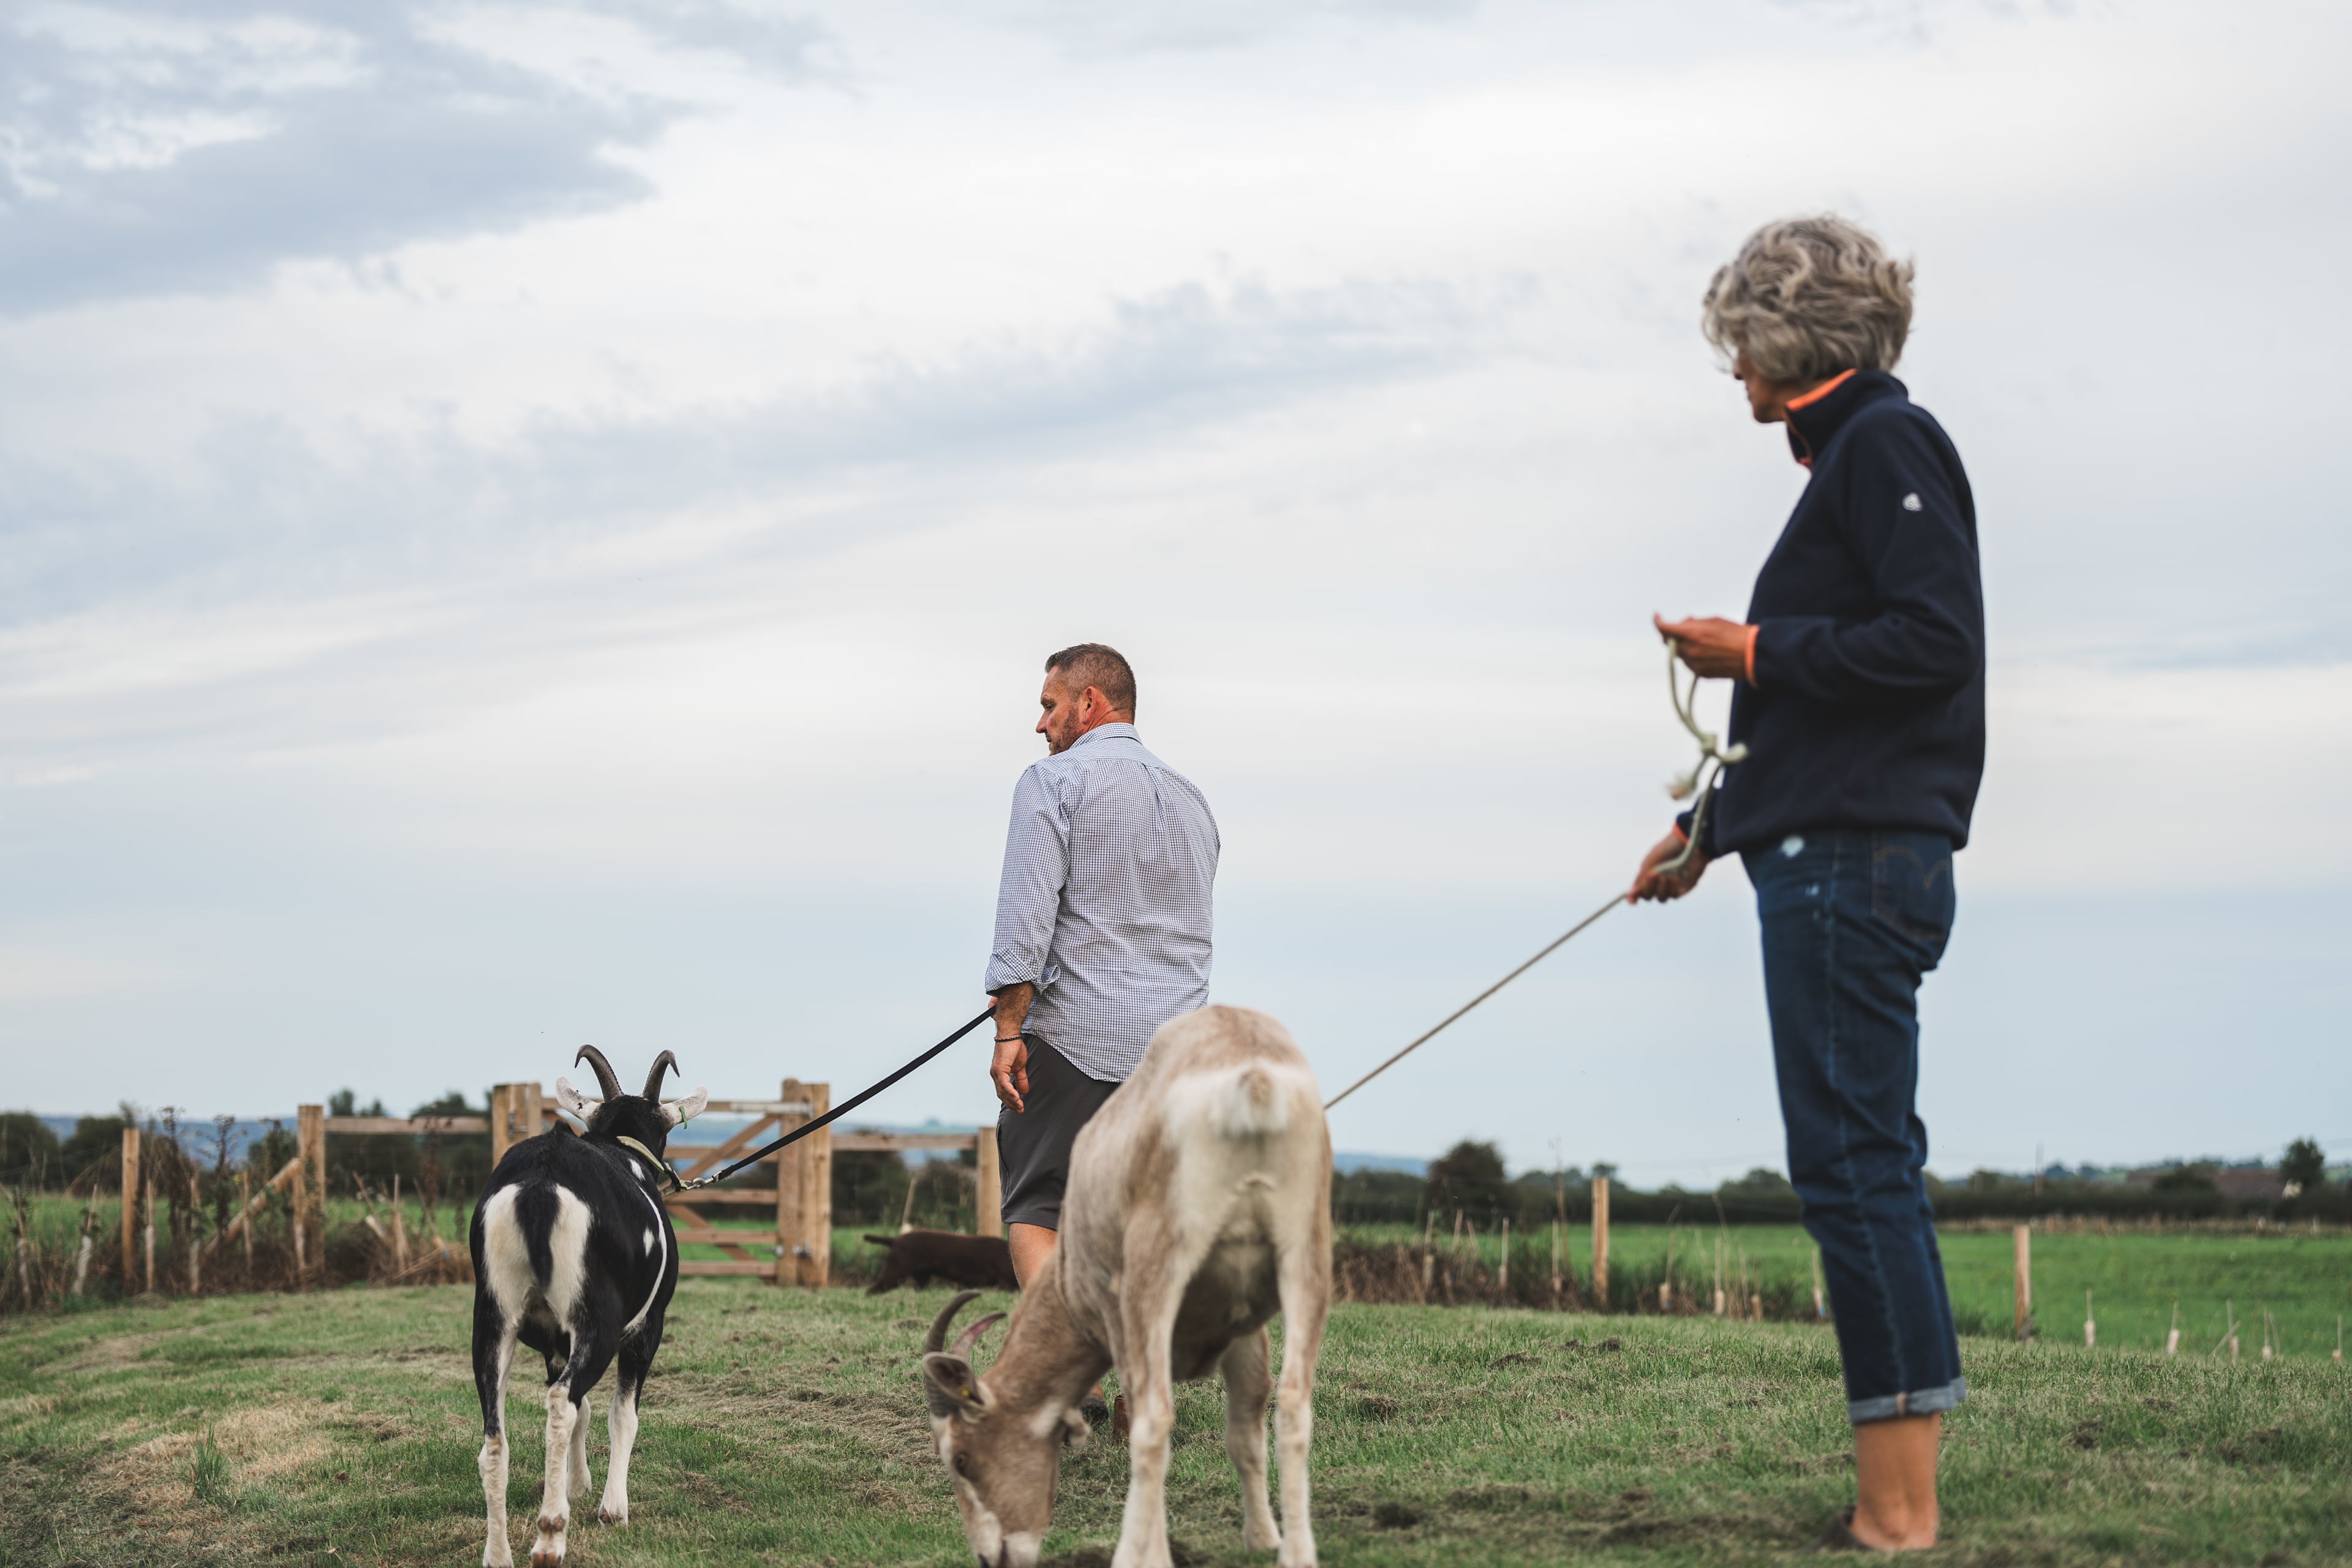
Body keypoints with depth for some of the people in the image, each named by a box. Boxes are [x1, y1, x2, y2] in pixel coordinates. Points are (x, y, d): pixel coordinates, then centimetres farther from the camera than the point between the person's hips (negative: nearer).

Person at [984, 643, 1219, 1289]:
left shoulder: (1054, 780, -3)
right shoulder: (1191, 798, 18)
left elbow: (1026, 910, -13)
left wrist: (1009, 1029, -14)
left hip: (1075, 1040, -6)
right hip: (1178, 1048, 6)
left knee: (1033, 1215, 0)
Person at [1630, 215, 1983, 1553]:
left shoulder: (1886, 443, -8)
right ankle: (1902, 1494, 13)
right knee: (1867, 1166, 10)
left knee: (1852, 1163, -10)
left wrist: (1758, 649, -11)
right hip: (1839, 854, 10)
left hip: (1854, 864, -10)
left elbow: (1934, 640, -20)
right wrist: (1710, 830, 30)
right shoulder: (1853, 455, 22)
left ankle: (1896, 1510, -9)